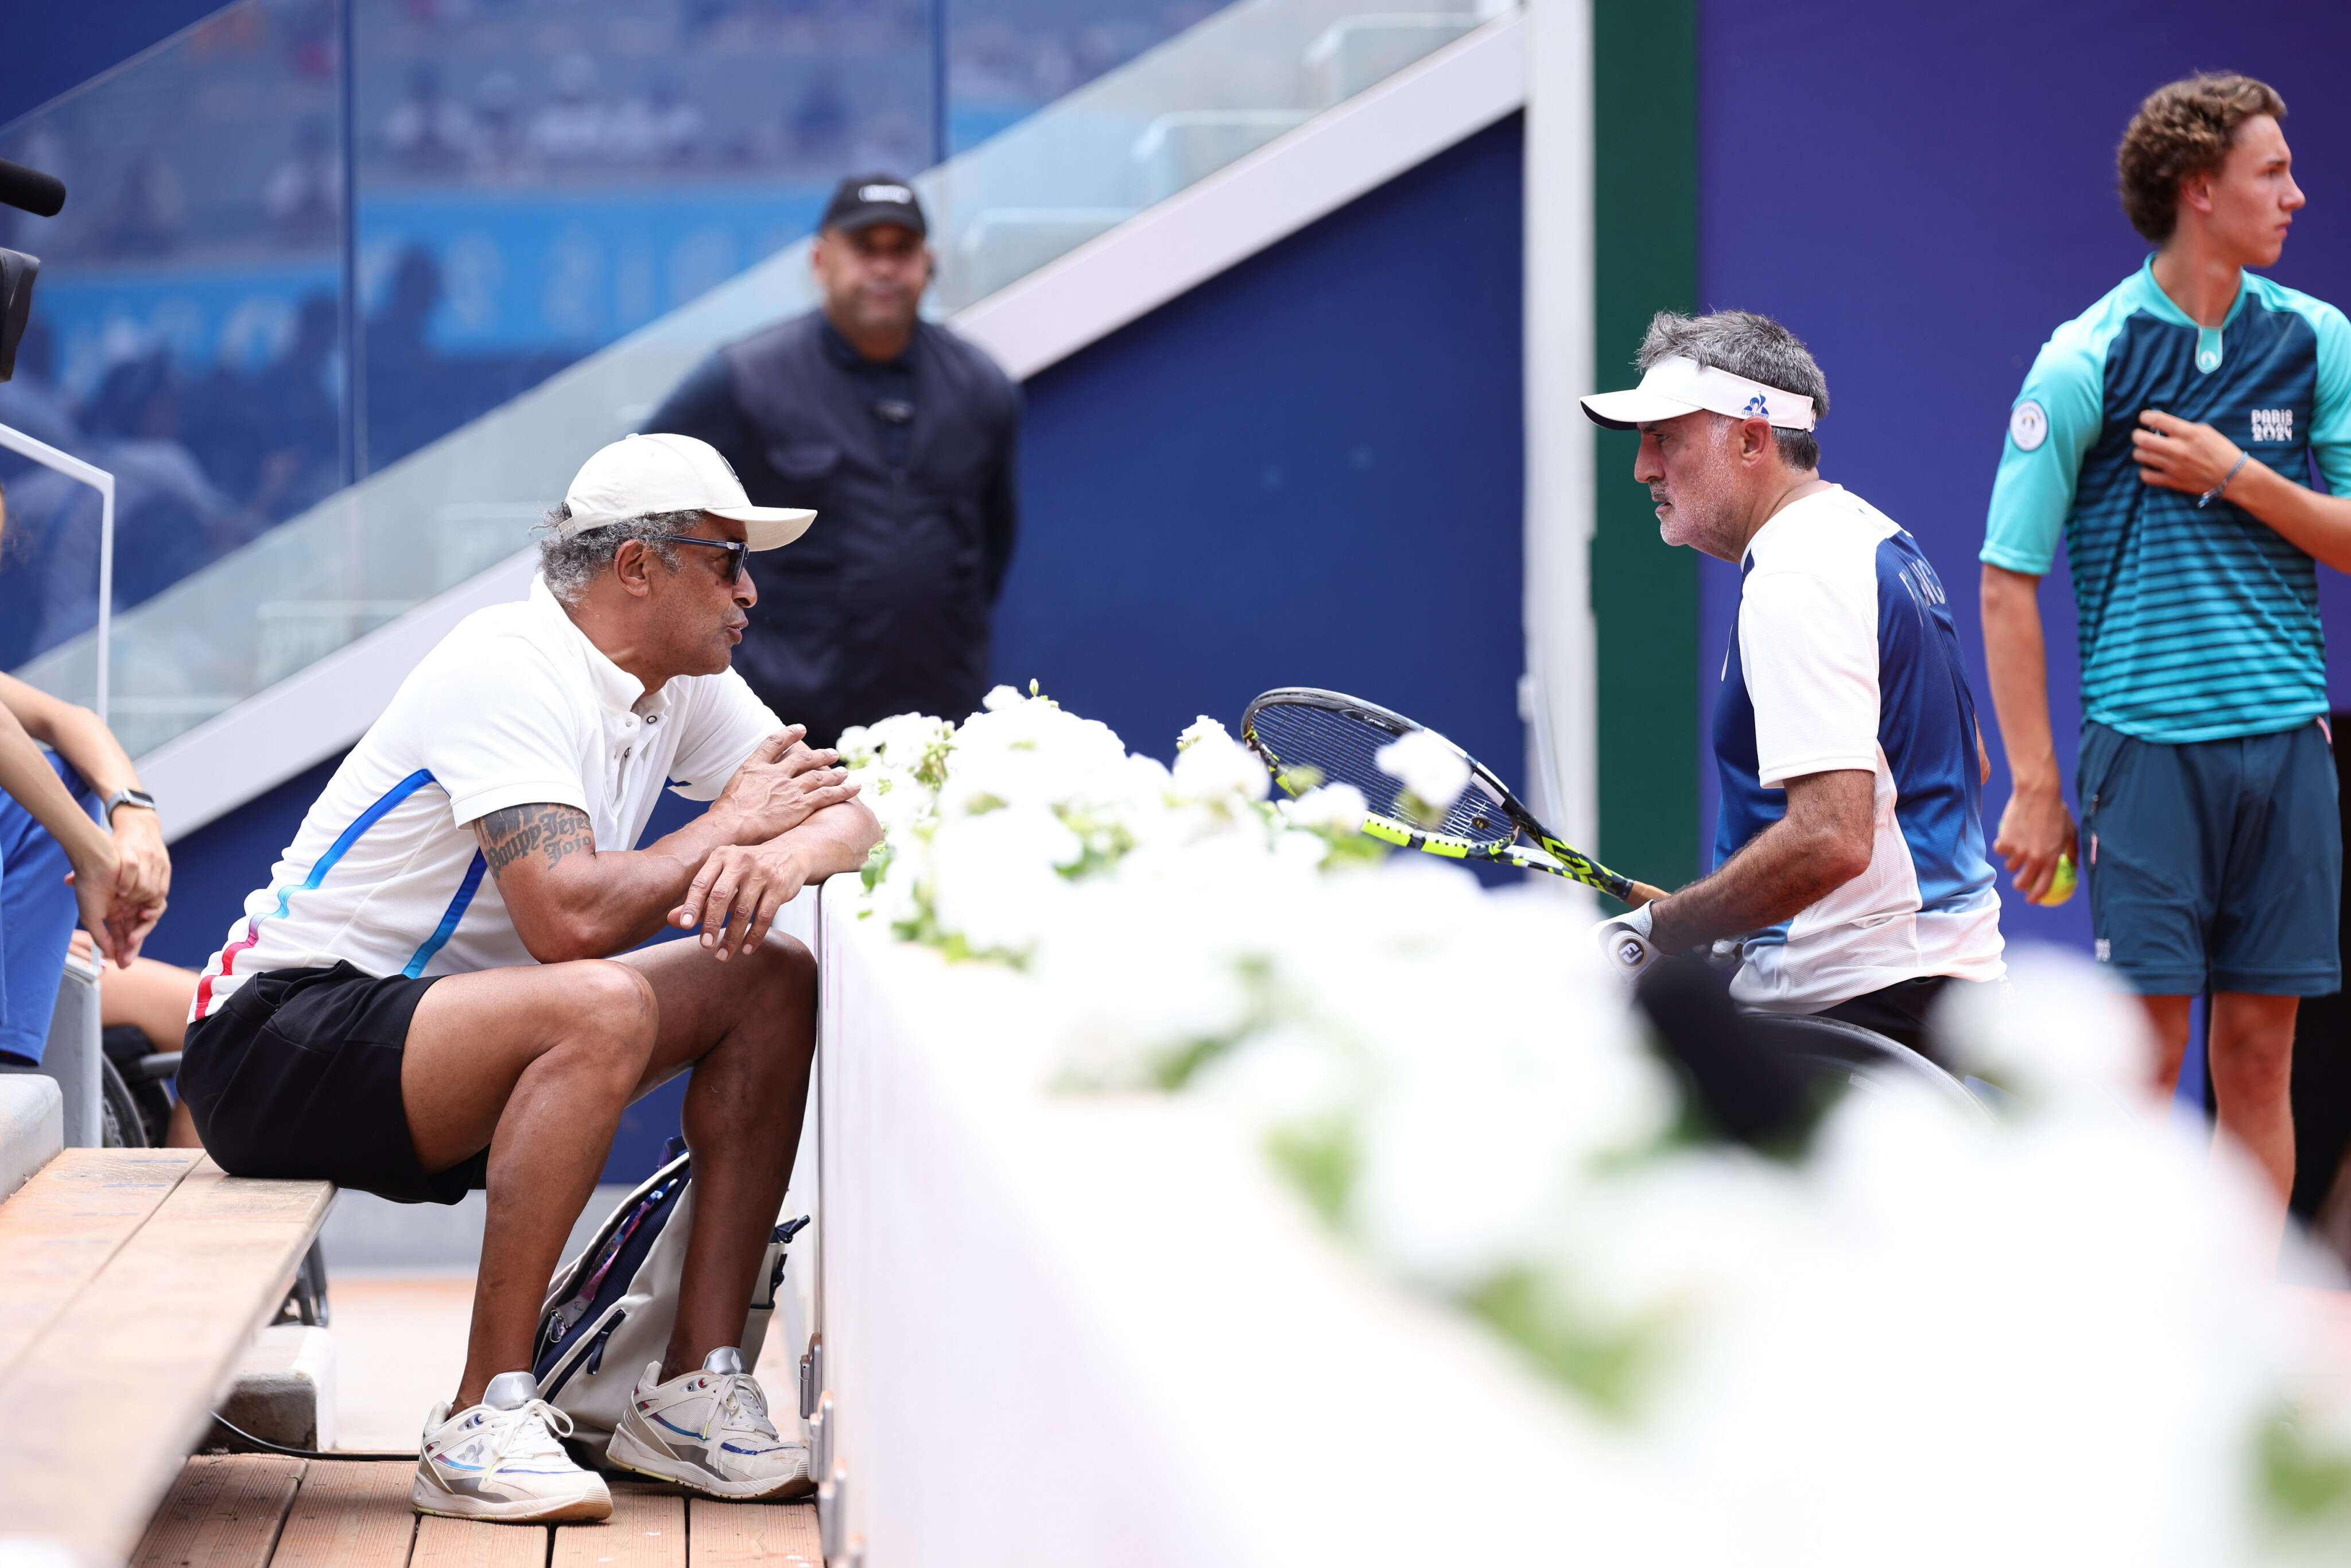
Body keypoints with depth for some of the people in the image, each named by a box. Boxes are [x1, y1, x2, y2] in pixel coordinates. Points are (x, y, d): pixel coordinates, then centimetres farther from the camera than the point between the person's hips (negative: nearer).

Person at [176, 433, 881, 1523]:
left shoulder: (682, 684, 6)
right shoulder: (512, 670, -21)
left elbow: (848, 816, 2)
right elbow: (569, 916, -32)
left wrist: (779, 858, -22)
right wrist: (730, 825, -16)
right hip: (278, 1039, -9)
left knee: (774, 983, -1)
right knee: (602, 1008, -34)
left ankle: (692, 1390, -2)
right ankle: (483, 1423, -27)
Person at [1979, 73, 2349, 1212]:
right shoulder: (2085, 361, -5)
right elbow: (2008, 583, -4)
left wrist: (2236, 479, -8)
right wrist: (2035, 785, -7)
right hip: (2146, 743, -4)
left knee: (2259, 1047, 5)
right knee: (2148, 1041, -5)